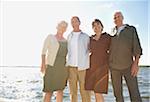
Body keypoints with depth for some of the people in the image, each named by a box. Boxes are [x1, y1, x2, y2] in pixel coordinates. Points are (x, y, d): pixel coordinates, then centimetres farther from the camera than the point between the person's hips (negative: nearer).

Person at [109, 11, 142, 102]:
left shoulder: (131, 30, 3)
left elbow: (137, 47, -6)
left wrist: (135, 63, -18)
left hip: (128, 66, -3)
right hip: (114, 67, 3)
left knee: (135, 94, -8)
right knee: (118, 93, 5)